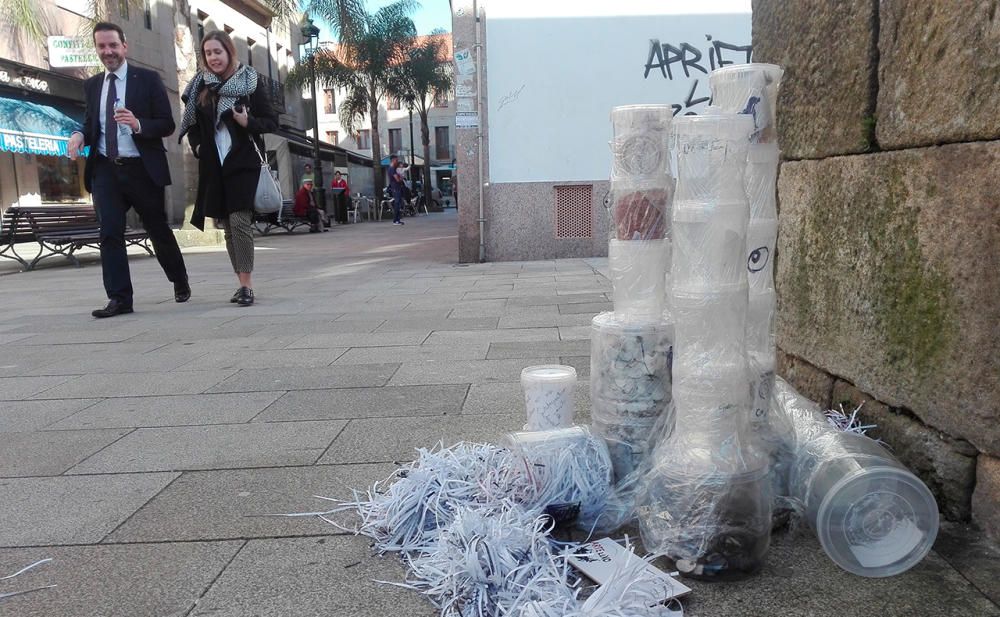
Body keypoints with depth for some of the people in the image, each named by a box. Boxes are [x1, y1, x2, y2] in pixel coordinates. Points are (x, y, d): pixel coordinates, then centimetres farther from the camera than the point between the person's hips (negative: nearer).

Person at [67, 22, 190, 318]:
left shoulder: (148, 79, -1)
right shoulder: (92, 85, 12)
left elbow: (167, 124, -6)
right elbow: (92, 124, 17)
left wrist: (138, 124, -24)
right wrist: (80, 135, -6)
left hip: (142, 169, -3)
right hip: (105, 170, 3)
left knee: (158, 229, 10)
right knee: (110, 233, -5)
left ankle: (180, 281, 32)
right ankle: (119, 298, -2)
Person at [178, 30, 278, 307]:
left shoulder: (250, 83, 0)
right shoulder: (201, 86, 11)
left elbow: (272, 122, 0)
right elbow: (192, 123, 20)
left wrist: (248, 122, -18)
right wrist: (197, 146, 3)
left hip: (243, 163, -4)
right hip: (213, 166, 5)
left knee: (239, 221, -15)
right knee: (228, 226, 6)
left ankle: (246, 284, -10)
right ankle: (243, 283, 13)